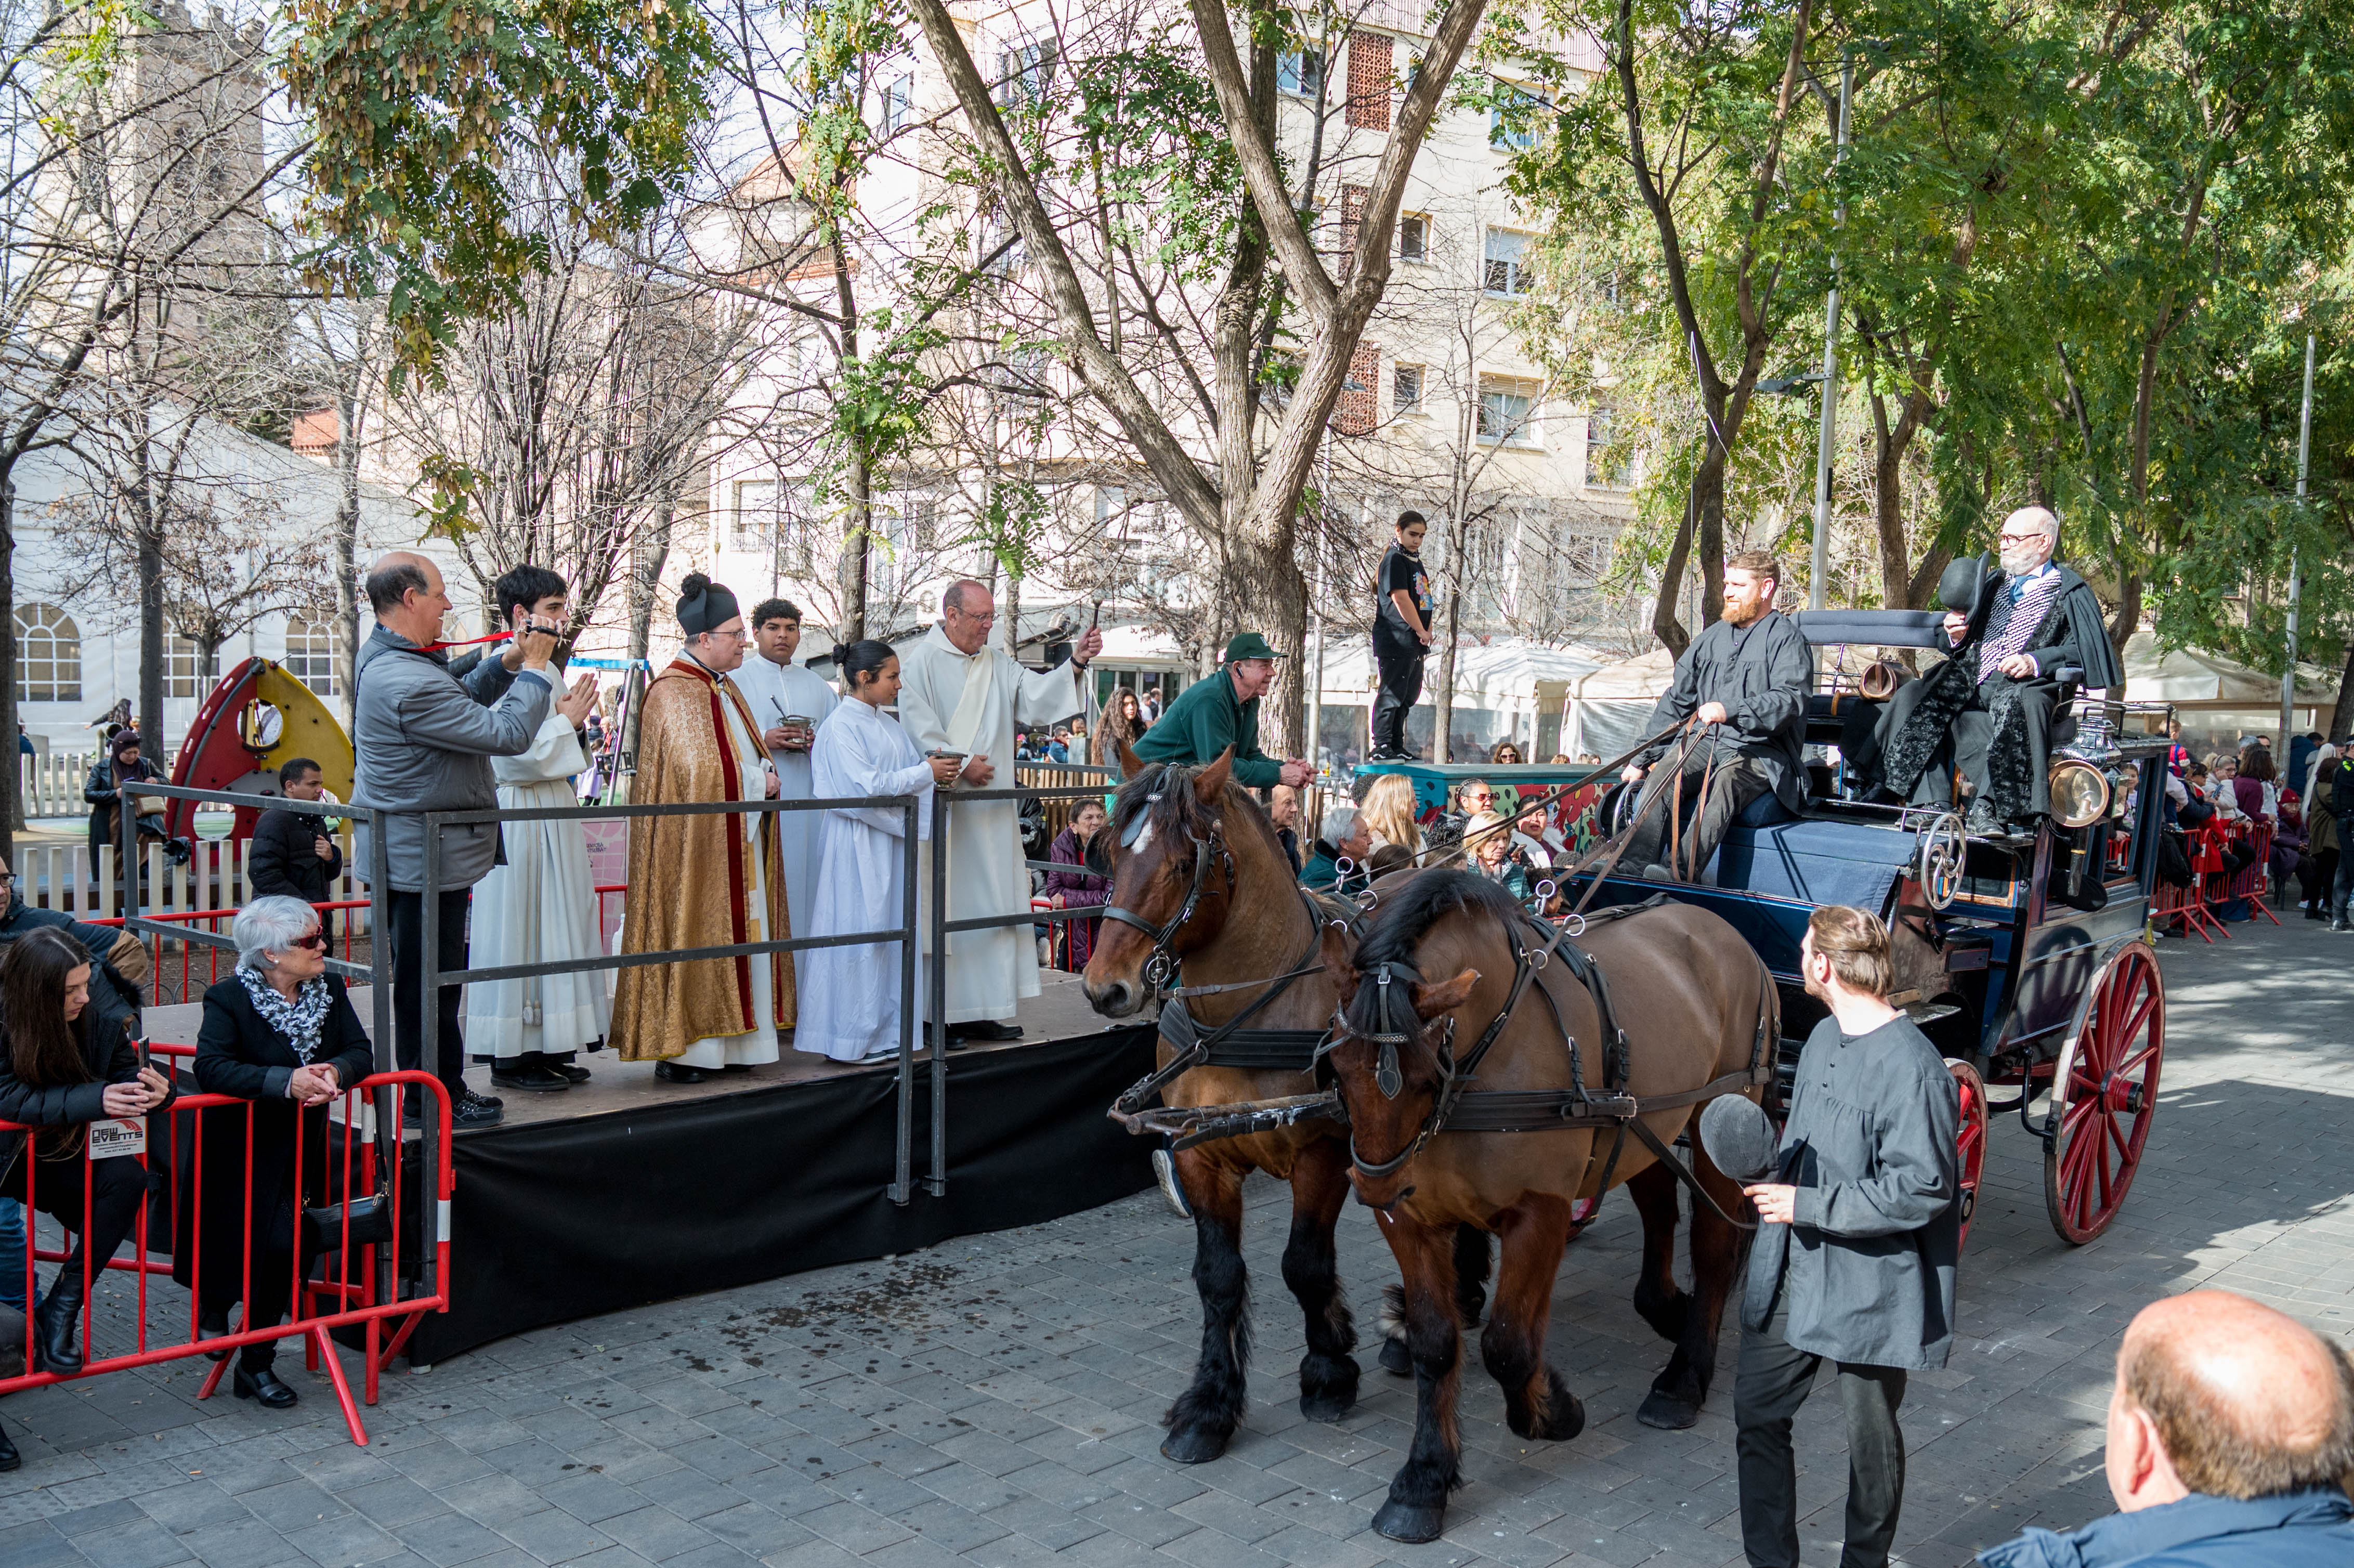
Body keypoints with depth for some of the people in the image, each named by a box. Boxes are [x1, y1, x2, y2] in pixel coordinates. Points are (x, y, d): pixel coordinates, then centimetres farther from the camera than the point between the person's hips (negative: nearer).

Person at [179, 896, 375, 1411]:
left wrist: (335, 1071, -24)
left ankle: (256, 1363, 15)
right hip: (241, 1150, -4)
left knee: (290, 1248, -2)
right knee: (272, 1247, -7)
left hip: (302, 1150, 4)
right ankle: (212, 1303, 28)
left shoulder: (330, 989, 1)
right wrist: (286, 1081, -36)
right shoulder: (228, 998, -15)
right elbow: (211, 1068, -27)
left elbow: (361, 1053, -1)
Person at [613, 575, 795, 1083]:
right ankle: (679, 1050, 1)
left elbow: (748, 756, 24)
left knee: (733, 936, 9)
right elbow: (701, 772, -21)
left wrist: (765, 775, 2)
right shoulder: (673, 692, -13)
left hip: (738, 838, 9)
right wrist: (760, 783, -9)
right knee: (694, 936, -5)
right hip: (694, 840, -9)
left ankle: (724, 1044, 14)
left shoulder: (724, 688, 16)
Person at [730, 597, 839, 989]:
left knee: (801, 889, 1)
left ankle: (801, 983, 6)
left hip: (805, 805, 4)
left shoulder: (817, 685, 19)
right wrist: (764, 741, -15)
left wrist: (817, 742, -1)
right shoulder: (735, 679, 7)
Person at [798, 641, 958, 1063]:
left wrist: (936, 774, -5)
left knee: (893, 930, 9)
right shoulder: (841, 725, -11)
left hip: (892, 840, 8)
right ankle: (849, 1039, 4)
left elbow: (911, 771, 17)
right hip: (856, 844, -8)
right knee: (857, 932, -4)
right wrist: (926, 774, -15)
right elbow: (866, 786, -19)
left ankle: (886, 1031, 17)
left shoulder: (887, 724, 14)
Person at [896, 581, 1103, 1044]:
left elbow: (1036, 696, 4)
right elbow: (917, 727, -10)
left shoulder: (997, 664, 16)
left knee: (992, 901, 4)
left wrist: (1076, 663, -10)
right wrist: (960, 764, -15)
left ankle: (978, 1010, 9)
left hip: (990, 806, 6)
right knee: (941, 904, -4)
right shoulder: (922, 662, -3)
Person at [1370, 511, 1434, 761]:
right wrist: (1421, 631, -13)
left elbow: (1424, 600, 21)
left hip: (1415, 644, 10)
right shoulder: (1394, 560, -10)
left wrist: (1427, 632, 7)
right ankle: (1380, 748, -9)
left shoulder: (1415, 561, 20)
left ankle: (1397, 748, 18)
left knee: (1408, 696, 12)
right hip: (1396, 640, -10)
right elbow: (1401, 599, -17)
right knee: (1392, 693, -10)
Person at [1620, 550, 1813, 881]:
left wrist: (1730, 711, -30)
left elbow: (1789, 701, -16)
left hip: (1762, 750, -5)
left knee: (1726, 780, -37)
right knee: (1663, 773, -26)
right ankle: (1635, 864, -41)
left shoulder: (1787, 639, 1)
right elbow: (1676, 701, 23)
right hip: (1706, 741, 5)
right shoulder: (1712, 637, 21)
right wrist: (1641, 759, 16)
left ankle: (1681, 873, -55)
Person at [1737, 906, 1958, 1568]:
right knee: (1757, 1411, 14)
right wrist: (1777, 1173, 1)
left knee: (1870, 1436, 12)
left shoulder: (1911, 1067, -23)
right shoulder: (1825, 1037, 5)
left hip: (1869, 1286, -8)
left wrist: (1807, 1206, -23)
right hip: (1794, 1272, 8)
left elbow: (1920, 1190, -25)